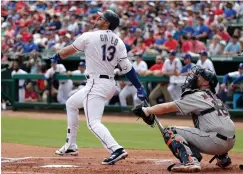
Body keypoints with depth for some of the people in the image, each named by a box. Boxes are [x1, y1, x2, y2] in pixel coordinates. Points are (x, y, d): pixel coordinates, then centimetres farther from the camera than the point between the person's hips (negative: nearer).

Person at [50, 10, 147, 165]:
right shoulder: (118, 42, 5)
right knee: (71, 104, 26)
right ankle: (71, 146, 32)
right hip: (110, 84, 8)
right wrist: (140, 87, -3)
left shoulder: (89, 37, -9)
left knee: (94, 123, -17)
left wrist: (56, 57, 25)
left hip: (96, 85, -8)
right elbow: (127, 67, -3)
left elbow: (68, 51, 5)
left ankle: (116, 149, -38)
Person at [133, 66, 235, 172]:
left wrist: (146, 110, 10)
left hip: (216, 141, -9)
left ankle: (189, 162, -24)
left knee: (170, 132, -4)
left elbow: (167, 108, -2)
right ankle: (223, 159, 27)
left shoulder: (197, 96, -3)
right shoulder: (212, 97, 22)